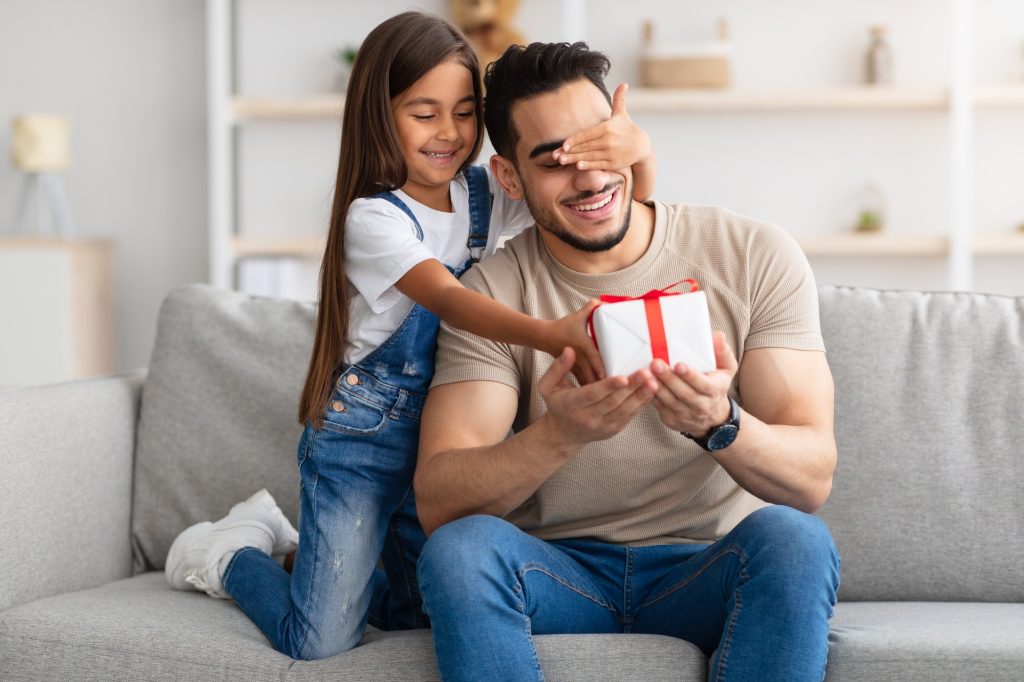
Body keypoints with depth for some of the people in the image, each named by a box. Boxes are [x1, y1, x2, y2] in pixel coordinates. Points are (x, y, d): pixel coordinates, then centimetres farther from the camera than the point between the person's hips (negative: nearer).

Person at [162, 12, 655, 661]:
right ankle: (228, 553, 21)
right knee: (320, 644, -10)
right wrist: (550, 333, -54)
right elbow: (446, 297, -35)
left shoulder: (488, 195, 0)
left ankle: (293, 541, 34)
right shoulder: (374, 218, -17)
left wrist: (636, 149, -29)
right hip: (361, 442, -6)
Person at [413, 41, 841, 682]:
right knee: (458, 547, -31)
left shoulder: (755, 257, -3)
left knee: (793, 537, -32)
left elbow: (813, 477, -11)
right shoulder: (489, 294, -2)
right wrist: (560, 432, -33)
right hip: (561, 574, 0)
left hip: (705, 574, 0)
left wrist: (721, 424, -33)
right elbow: (437, 501, -14)